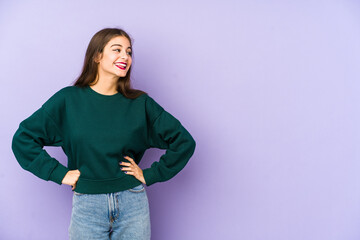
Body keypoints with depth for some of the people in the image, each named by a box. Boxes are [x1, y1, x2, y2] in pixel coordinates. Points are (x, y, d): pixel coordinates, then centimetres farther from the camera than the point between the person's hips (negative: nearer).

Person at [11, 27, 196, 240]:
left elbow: (184, 142, 2)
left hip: (132, 204, 1)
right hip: (87, 205, 0)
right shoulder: (68, 100, -3)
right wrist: (59, 173, -4)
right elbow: (23, 138, 1)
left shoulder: (140, 103, -2)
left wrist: (150, 175, -2)